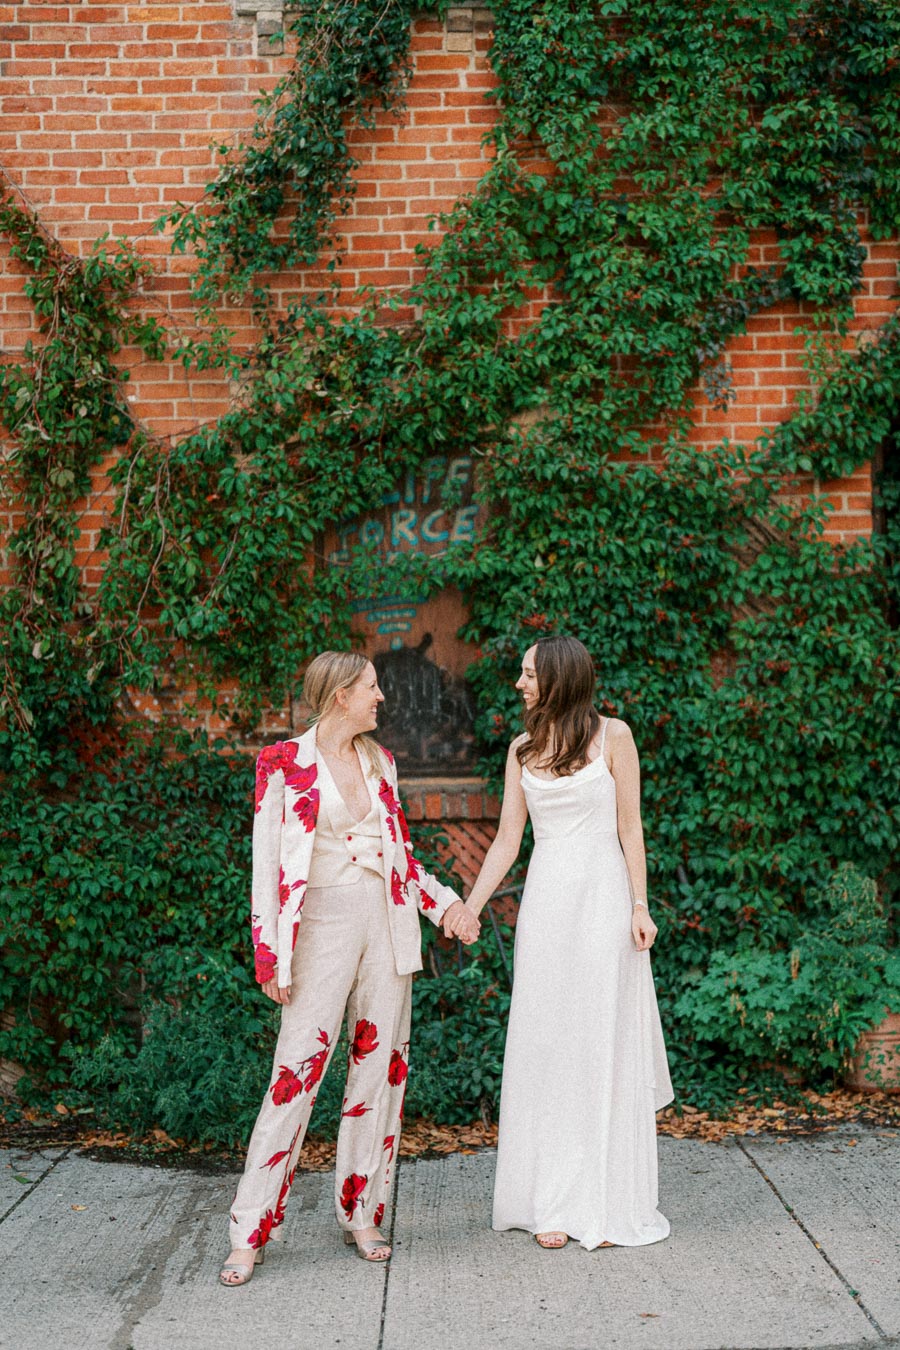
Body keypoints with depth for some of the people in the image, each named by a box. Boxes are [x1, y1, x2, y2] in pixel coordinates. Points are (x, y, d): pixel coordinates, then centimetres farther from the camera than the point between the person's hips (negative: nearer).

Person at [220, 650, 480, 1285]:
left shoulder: (378, 760, 12)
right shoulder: (285, 763, -5)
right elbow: (268, 863, -6)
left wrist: (447, 903, 12)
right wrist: (272, 958, -10)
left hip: (387, 922, 6)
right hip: (323, 924, -5)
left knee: (381, 1065, 6)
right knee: (298, 1070, -7)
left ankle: (362, 1214, 18)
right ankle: (251, 1232, 2)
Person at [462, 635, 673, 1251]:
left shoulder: (612, 736, -2)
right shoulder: (522, 749, 10)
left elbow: (630, 827, -1)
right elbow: (507, 840, 9)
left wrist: (639, 906, -6)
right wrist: (469, 908, 2)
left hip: (603, 899, -4)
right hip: (545, 904, 4)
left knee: (605, 1044, 1)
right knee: (544, 1047, 4)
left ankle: (611, 1203, 11)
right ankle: (555, 1203, 13)